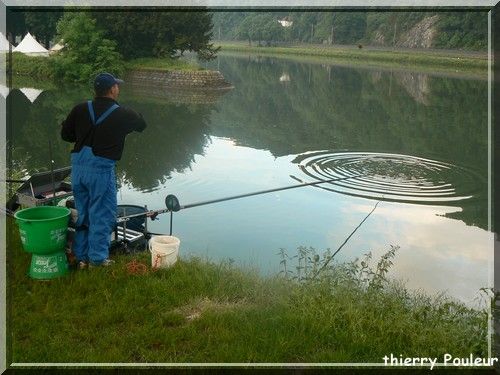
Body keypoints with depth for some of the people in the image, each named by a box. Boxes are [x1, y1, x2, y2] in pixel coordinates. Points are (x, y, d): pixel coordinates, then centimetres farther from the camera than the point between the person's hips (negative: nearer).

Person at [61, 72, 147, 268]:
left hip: (78, 165, 5)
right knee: (102, 215, 7)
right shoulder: (123, 114, -5)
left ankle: (81, 257, 24)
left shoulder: (80, 109, 3)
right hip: (101, 168, -5)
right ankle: (97, 259, 11)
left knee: (82, 212, 16)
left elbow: (66, 134, 10)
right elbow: (142, 125, 13)